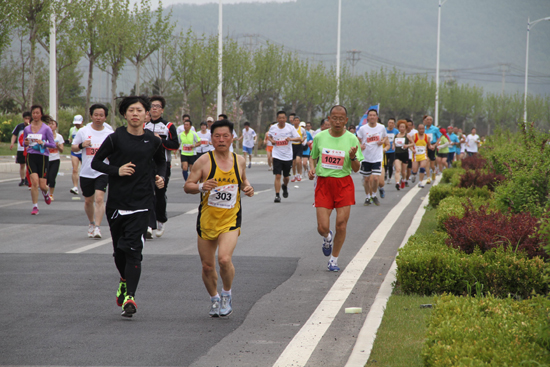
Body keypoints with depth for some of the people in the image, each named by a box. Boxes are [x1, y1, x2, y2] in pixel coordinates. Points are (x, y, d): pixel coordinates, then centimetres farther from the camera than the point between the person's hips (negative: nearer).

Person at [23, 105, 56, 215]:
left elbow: (53, 144, -3)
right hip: (31, 156, 1)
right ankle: (35, 207, -6)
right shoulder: (27, 129, 6)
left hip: (43, 156, -1)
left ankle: (45, 193, 39)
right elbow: (24, 143, 17)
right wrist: (26, 143, -7)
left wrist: (43, 143, -20)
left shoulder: (46, 129, -3)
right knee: (34, 181, -17)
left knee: (42, 185, 0)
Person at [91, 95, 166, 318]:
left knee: (133, 249, -12)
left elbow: (161, 162, 23)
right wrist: (117, 170, -12)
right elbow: (96, 162, 3)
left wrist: (160, 177, 3)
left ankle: (129, 297, -14)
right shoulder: (116, 138, -2)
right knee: (119, 250, 12)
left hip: (141, 203, -1)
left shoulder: (153, 141, 4)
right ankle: (124, 281, 41)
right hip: (116, 202, 1)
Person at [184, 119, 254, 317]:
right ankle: (214, 299, 32)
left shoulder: (239, 160, 5)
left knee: (224, 259, -21)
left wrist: (247, 188, 2)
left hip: (230, 220, 0)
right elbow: (187, 186, -5)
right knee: (207, 266, 7)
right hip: (207, 219, 0)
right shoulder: (204, 161, -5)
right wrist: (201, 187, -25)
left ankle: (227, 295, 6)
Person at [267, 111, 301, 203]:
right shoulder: (273, 128, -1)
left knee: (286, 176, 14)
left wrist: (291, 139, -26)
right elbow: (269, 135, 20)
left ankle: (285, 187, 47)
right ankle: (277, 195, -7)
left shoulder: (290, 128, -6)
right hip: (277, 156, -1)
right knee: (277, 176, -11)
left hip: (288, 156, 1)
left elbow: (299, 139, -7)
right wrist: (271, 140, -2)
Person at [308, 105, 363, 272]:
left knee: (341, 224, -5)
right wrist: (312, 168, -2)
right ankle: (327, 238, 32)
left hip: (344, 184, 0)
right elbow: (313, 157, 19)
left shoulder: (352, 139, -1)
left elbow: (356, 169, 0)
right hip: (323, 183, 0)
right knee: (322, 228, -7)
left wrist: (352, 157, -20)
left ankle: (334, 259, 15)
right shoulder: (319, 137, 2)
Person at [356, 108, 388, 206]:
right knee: (366, 179, 7)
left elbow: (385, 137, 16)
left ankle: (374, 195, 13)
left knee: (375, 178, -11)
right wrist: (360, 146, -15)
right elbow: (357, 140, 7)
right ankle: (368, 197, 26)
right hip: (366, 157, 1)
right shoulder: (362, 129, -4)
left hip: (377, 157, -1)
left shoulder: (382, 128, 0)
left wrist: (383, 141, -6)